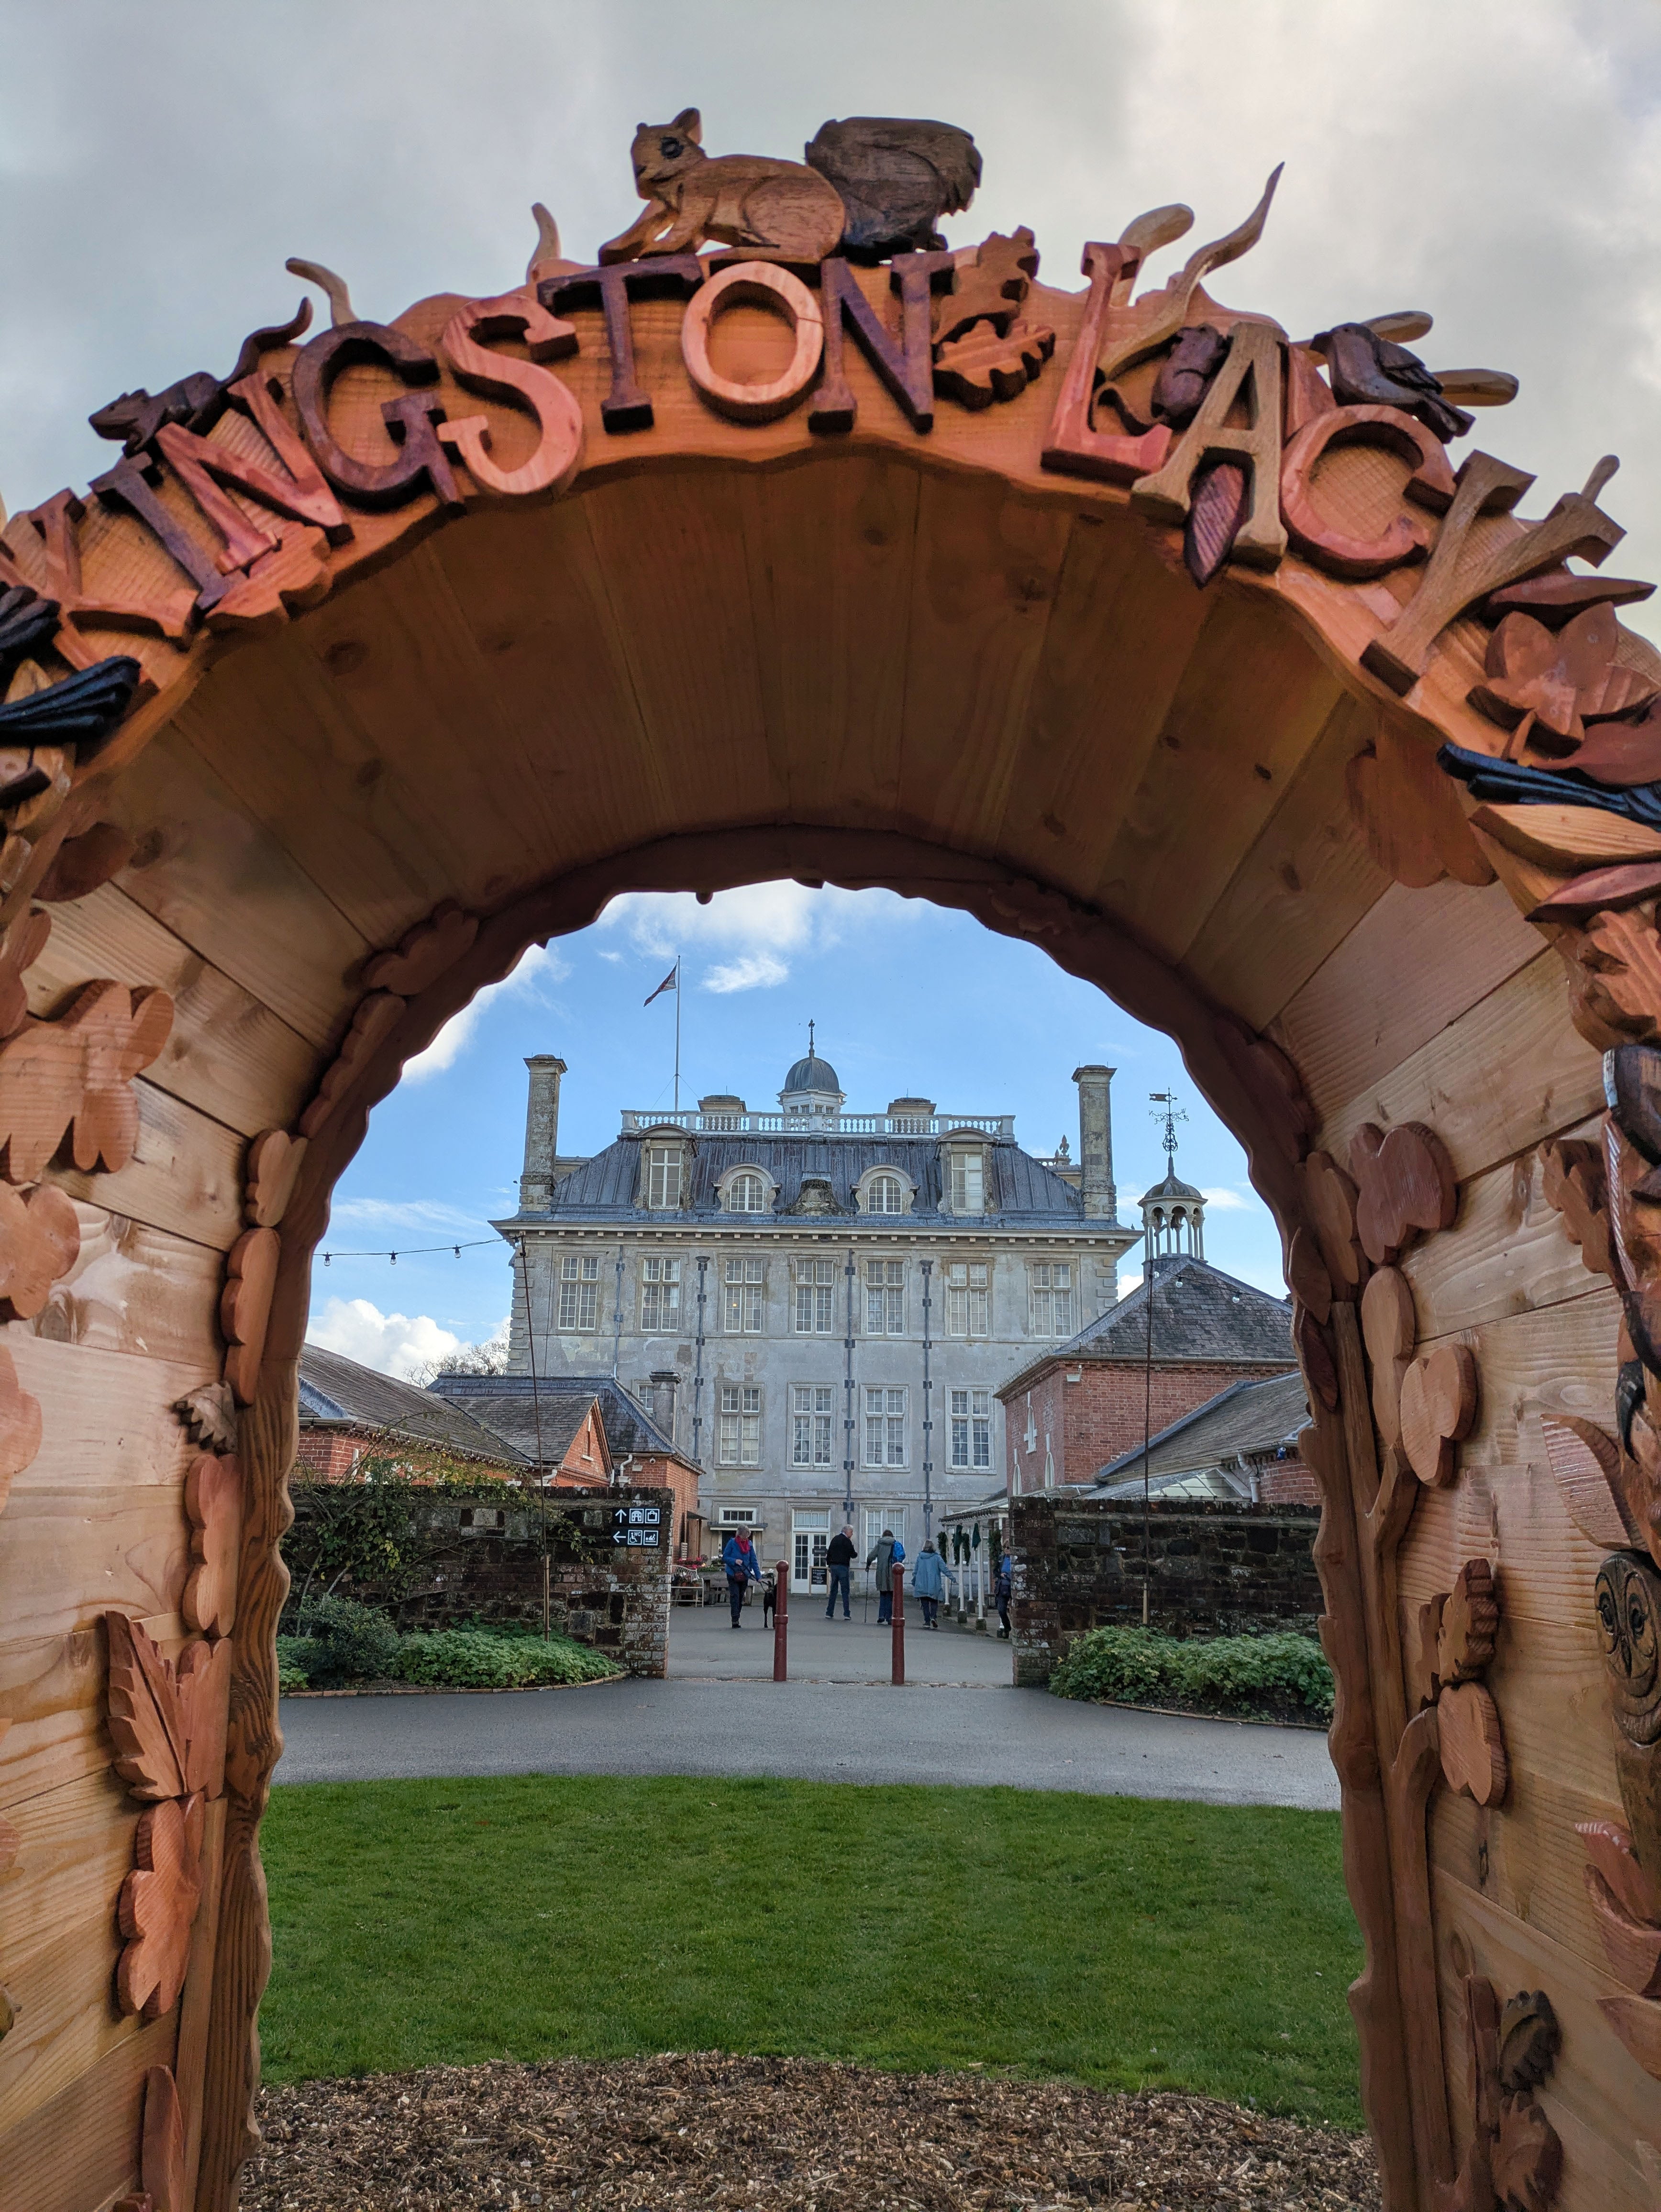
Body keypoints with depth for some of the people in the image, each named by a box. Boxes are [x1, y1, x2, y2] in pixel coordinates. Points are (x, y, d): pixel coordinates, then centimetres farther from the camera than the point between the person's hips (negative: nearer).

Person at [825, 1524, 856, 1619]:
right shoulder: (847, 1541, -7)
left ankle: (829, 1613, 9)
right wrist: (856, 1553, 16)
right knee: (845, 1591, -4)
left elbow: (828, 1553, 16)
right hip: (843, 1567, -6)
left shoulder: (835, 1539, 14)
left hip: (833, 1567, 6)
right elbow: (853, 1555, -6)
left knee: (833, 1591, 11)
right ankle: (846, 1614, -7)